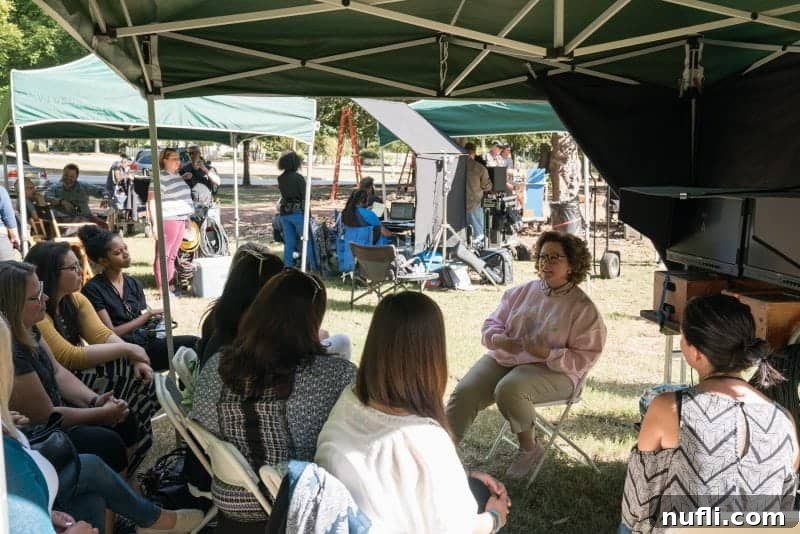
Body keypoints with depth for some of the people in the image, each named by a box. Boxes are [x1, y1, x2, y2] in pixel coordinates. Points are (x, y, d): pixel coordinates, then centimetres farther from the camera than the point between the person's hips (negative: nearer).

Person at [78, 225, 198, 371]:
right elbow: (110, 333, -9)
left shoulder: (134, 284, 16)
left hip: (146, 342, 6)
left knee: (195, 343, -22)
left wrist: (156, 319, -8)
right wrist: (148, 315, -11)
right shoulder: (92, 289, -3)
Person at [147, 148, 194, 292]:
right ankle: (161, 288, -2)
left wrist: (187, 217, 20)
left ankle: (169, 284, 18)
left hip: (180, 220, 8)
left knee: (173, 255, 12)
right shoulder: (160, 177, -10)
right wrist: (155, 224, -20)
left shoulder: (177, 175, 16)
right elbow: (151, 201, -14)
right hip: (167, 221, -8)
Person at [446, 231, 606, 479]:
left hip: (552, 370, -4)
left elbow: (584, 359, -7)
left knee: (509, 389, -34)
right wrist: (500, 340, -10)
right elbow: (491, 323, 14)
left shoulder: (583, 308, -3)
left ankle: (529, 447, -7)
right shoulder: (522, 291, 11)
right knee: (464, 391, -20)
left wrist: (546, 353, -22)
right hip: (503, 358, 5)